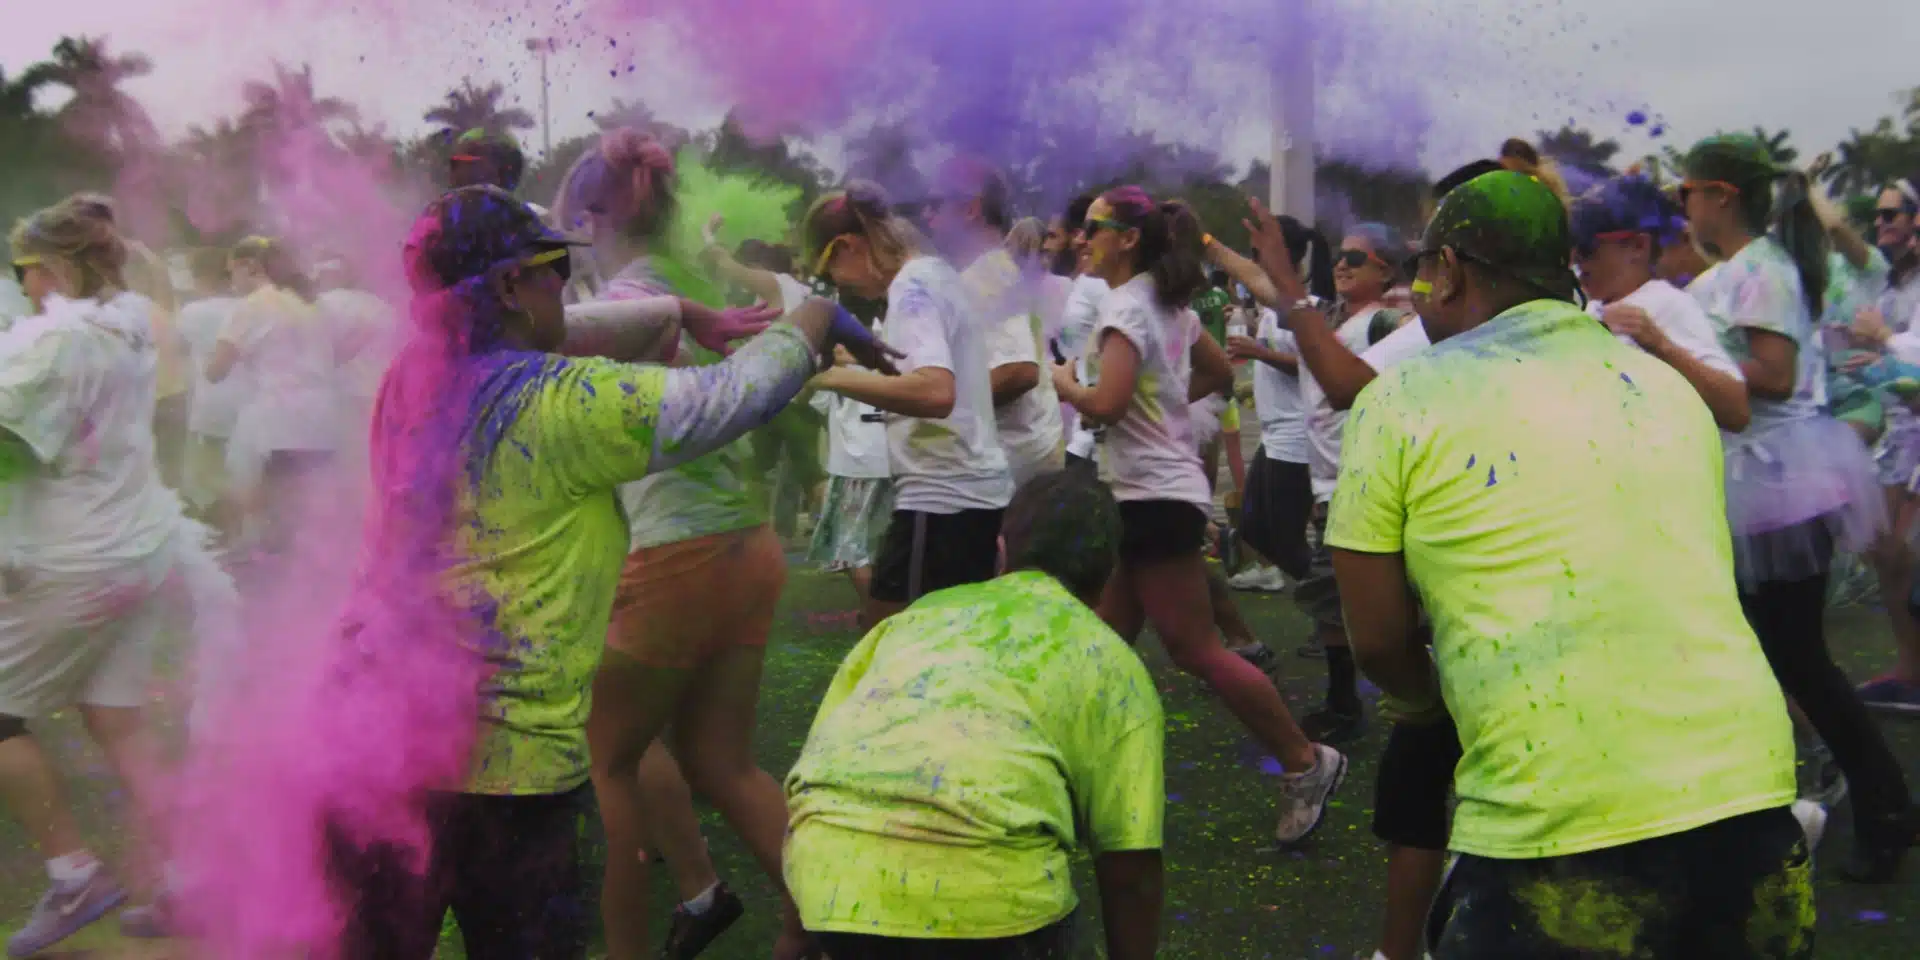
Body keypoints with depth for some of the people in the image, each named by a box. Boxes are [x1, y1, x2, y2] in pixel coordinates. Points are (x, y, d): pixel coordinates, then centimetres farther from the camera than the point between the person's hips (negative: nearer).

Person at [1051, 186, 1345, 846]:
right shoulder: (1168, 304, 14)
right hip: (1153, 493, 10)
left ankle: (1305, 763, 4)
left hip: (1155, 497, -10)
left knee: (1196, 650, -5)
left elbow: (1107, 403, -24)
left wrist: (1065, 384, -5)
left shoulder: (1125, 306, -14)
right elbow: (1220, 372, 26)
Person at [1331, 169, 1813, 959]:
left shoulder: (1404, 398, 0)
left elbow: (1378, 638, 3)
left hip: (1556, 826, -5)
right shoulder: (1668, 385, 14)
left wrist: (1433, 698, 24)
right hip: (1746, 793, 6)